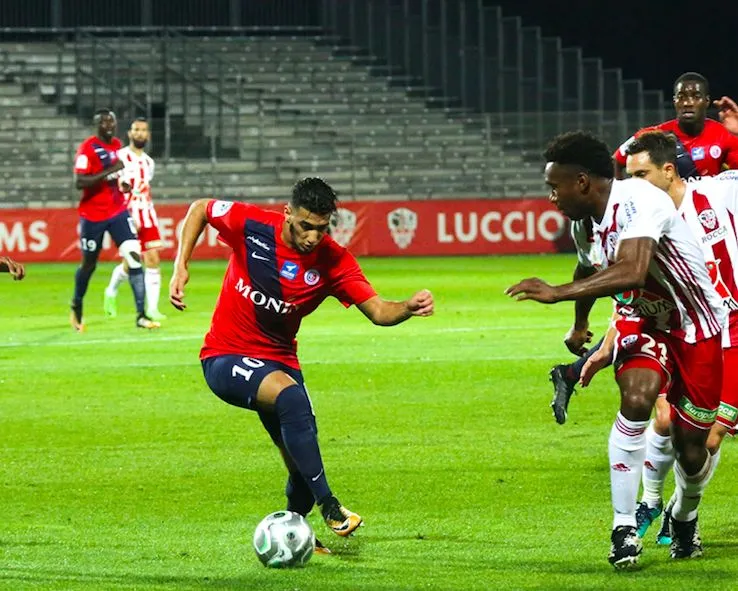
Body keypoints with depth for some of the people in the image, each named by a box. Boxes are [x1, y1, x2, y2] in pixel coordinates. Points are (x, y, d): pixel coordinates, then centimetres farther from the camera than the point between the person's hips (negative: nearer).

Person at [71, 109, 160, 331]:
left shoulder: (116, 144, 8)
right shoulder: (87, 148, -13)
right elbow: (79, 182, -24)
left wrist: (123, 183, 7)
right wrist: (109, 171, -29)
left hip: (117, 211, 5)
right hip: (93, 215, -5)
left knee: (134, 257, -11)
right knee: (89, 264, 8)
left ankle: (141, 315, -13)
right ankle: (76, 307, 36)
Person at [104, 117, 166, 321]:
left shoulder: (149, 162, 15)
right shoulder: (120, 157, -7)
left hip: (147, 216, 6)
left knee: (153, 260, -5)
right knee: (130, 264, -4)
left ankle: (152, 308, -5)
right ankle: (111, 292, 25)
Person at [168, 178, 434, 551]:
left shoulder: (332, 261, -11)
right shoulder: (250, 225, -16)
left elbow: (378, 311, -16)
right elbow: (200, 209, 2)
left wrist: (410, 308, -37)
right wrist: (180, 266, -8)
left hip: (279, 361, 4)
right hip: (225, 359, -4)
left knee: (302, 468, 1)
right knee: (291, 395, -34)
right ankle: (329, 506, -32)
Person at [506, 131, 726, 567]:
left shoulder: (639, 201, -28)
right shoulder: (592, 220, -1)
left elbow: (631, 273, -43)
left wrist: (557, 293, -42)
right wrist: (607, 348, 17)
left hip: (696, 331, -5)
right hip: (643, 323, 5)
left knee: (691, 448, 2)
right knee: (636, 397, -26)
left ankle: (685, 519, 37)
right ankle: (625, 529, -22)